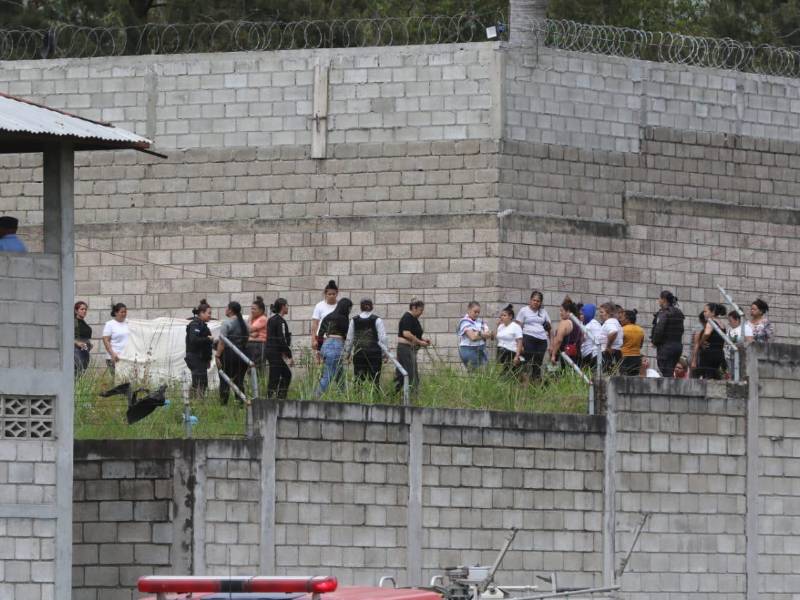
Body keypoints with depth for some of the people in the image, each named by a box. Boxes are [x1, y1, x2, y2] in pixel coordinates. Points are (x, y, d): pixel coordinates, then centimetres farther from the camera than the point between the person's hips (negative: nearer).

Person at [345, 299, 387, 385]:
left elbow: (349, 338, 9)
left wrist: (347, 352, 19)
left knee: (358, 379, 4)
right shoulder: (377, 320, -4)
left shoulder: (354, 320, 4)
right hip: (374, 353, -2)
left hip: (358, 353, 2)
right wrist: (384, 354, 2)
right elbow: (382, 338, -5)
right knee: (374, 380, 0)